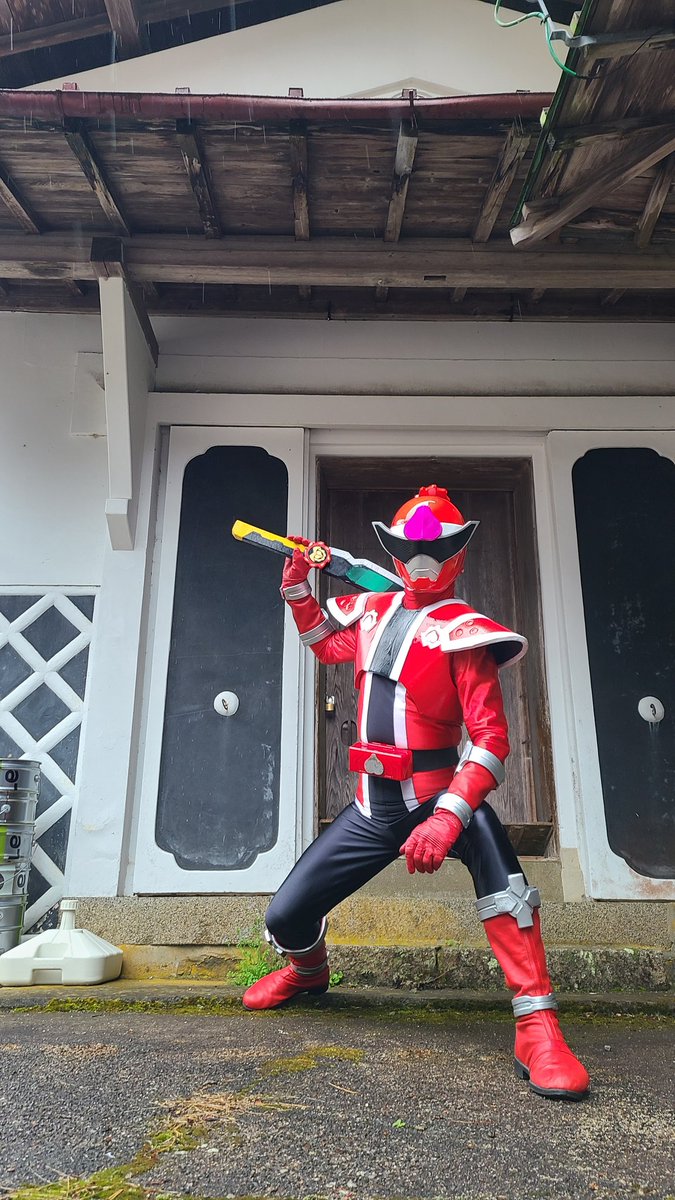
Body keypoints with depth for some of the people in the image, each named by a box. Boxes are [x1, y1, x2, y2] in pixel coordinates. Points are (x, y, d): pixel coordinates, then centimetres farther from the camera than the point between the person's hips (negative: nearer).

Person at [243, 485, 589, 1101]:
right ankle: (308, 969, 42)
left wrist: (446, 818, -33)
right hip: (372, 806, 5)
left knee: (494, 859, -37)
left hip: (437, 797, -5)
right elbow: (322, 641, 29)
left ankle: (537, 1030, -26)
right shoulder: (373, 612, 6)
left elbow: (491, 738, -21)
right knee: (285, 916, 5)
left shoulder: (461, 630, -12)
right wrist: (297, 585, 14)